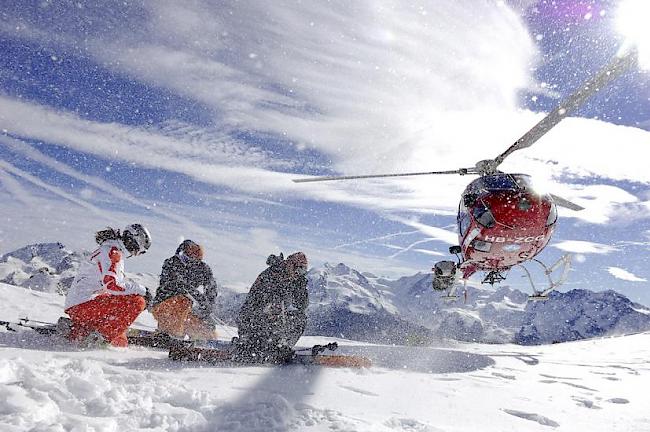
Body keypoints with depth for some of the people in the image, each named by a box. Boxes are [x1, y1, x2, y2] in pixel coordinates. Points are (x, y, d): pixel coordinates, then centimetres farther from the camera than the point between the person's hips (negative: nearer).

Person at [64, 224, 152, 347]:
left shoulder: (117, 253, 20)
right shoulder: (112, 251, -12)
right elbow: (111, 284, -23)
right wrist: (141, 290, -13)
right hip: (85, 304, -10)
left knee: (122, 343, 16)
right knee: (138, 302, -20)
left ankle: (76, 332, 11)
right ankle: (103, 335, -17)